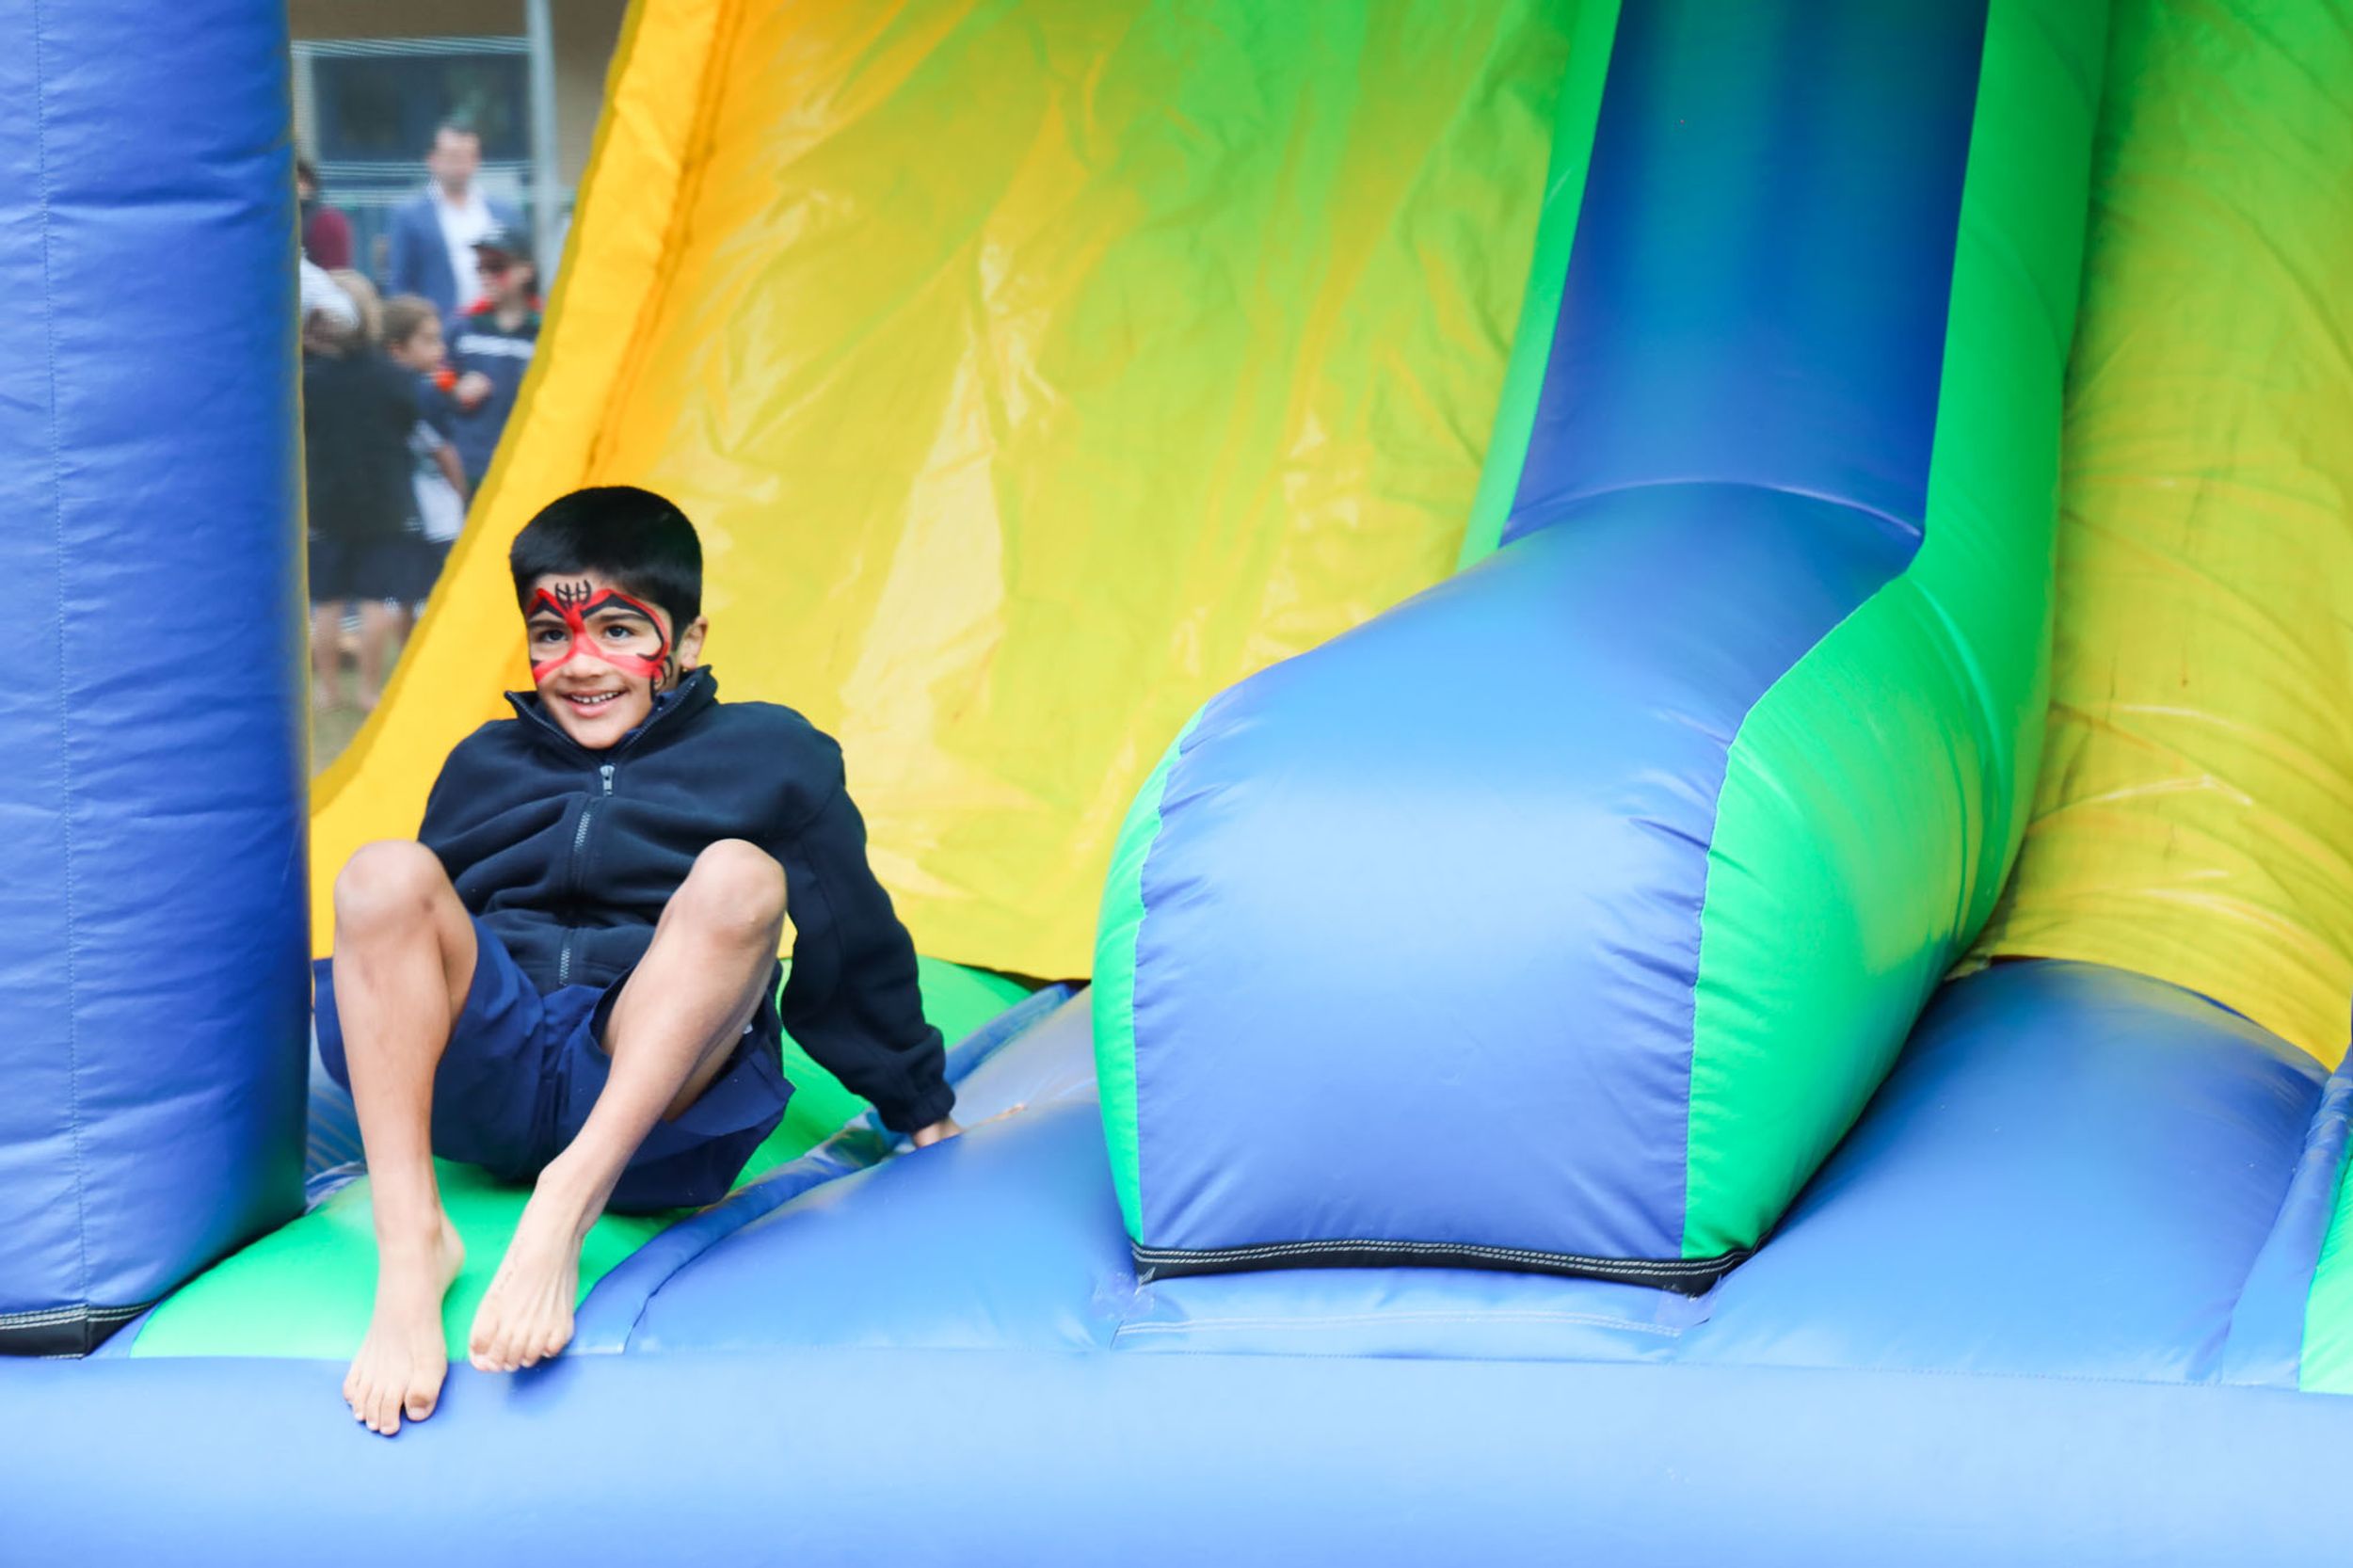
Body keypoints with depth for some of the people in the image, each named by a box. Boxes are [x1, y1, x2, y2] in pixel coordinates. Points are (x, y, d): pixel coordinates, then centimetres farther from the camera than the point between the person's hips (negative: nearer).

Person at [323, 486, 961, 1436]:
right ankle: (409, 1248, -40)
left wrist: (925, 1113, 23)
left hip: (664, 1092, -2)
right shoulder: (486, 766, 25)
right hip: (483, 1074, 2)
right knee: (385, 874, -24)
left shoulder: (768, 756, 17)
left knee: (740, 877, -28)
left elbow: (854, 944, 19)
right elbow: (412, 934, 28)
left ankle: (566, 1209, -43)